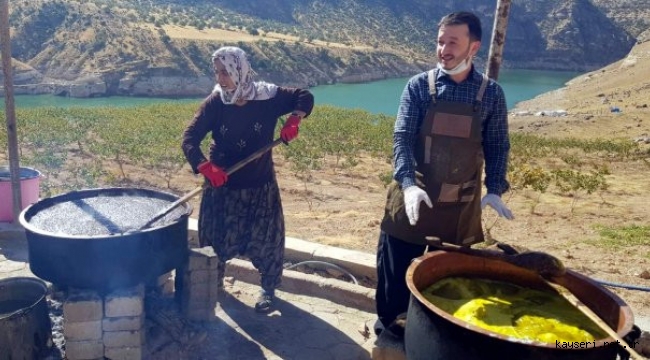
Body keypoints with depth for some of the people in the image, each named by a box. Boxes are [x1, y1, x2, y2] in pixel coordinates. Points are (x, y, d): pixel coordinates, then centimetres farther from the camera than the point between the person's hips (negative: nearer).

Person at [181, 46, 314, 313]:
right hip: (222, 185, 1)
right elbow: (189, 138, -18)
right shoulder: (215, 103, -13)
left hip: (260, 184, -1)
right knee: (215, 237, 14)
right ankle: (213, 283, 39)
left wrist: (294, 120, -20)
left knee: (266, 236, 8)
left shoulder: (268, 97, -14)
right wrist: (206, 167, -35)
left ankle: (268, 289, 30)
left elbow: (305, 97, -1)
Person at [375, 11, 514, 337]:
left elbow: (497, 146, 5)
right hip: (414, 197, -1)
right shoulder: (418, 86, -3)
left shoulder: (491, 93, 0)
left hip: (463, 203, 1)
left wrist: (494, 190, -8)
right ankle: (389, 325, 31)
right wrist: (408, 184, -24)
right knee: (397, 271, 9)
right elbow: (402, 138, -10)